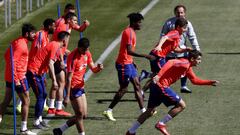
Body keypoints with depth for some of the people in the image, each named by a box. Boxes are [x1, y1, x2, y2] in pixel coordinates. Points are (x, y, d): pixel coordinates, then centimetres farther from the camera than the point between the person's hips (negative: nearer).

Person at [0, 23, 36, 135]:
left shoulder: (16, 42, 10)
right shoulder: (21, 44, -19)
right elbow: (13, 61, -25)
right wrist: (16, 79, -25)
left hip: (10, 76, 9)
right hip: (18, 77, -9)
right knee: (26, 101, 2)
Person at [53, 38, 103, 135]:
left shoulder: (87, 54, 2)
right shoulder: (73, 58, -21)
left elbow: (93, 69, 11)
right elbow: (69, 78, -22)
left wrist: (98, 68, -15)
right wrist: (67, 96, -24)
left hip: (81, 86, 9)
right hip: (74, 88, -9)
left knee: (83, 115, 11)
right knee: (80, 114, -5)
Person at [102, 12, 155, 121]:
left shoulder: (131, 32, 13)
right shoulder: (129, 32, -18)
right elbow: (129, 51, -27)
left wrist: (132, 62, 23)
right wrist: (145, 56, -27)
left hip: (128, 63, 10)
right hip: (124, 64, -10)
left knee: (137, 85, 9)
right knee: (123, 89, -4)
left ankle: (143, 110, 10)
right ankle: (109, 111, 1)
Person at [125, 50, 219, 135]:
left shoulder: (188, 68, 17)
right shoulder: (185, 63, -15)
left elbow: (195, 80, 30)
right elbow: (170, 63, -28)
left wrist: (210, 82, 27)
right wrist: (159, 75, -39)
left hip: (156, 86, 10)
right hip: (161, 85, -10)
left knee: (150, 111, 19)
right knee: (181, 105, -5)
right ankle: (161, 124, -2)